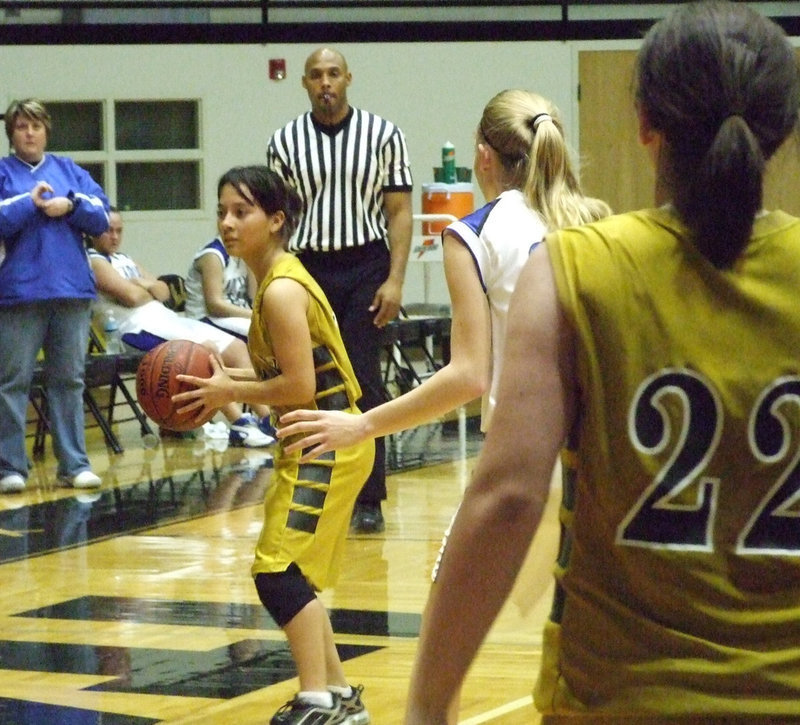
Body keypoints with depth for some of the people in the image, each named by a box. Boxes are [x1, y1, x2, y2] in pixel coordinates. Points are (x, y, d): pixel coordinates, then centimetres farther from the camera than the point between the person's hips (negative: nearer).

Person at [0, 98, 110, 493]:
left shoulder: (69, 170, 13)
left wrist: (70, 205, -9)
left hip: (71, 289, 3)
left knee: (69, 379, 7)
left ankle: (75, 463, 11)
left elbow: (101, 217, 7)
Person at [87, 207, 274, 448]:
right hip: (137, 327, -10)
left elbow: (164, 291, 16)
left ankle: (267, 419, -7)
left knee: (236, 347, -2)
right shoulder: (93, 261, -2)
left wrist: (144, 285, -5)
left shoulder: (125, 259, 27)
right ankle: (239, 424, -33)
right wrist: (151, 291, 7)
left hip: (164, 317, 10)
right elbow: (131, 296, -15)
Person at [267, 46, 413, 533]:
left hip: (366, 268, -2)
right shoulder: (285, 142, 5)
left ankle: (369, 500, 0)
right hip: (308, 269, 2)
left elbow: (400, 211, 0)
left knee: (364, 383, -5)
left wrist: (394, 280, -9)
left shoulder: (383, 135, 1)